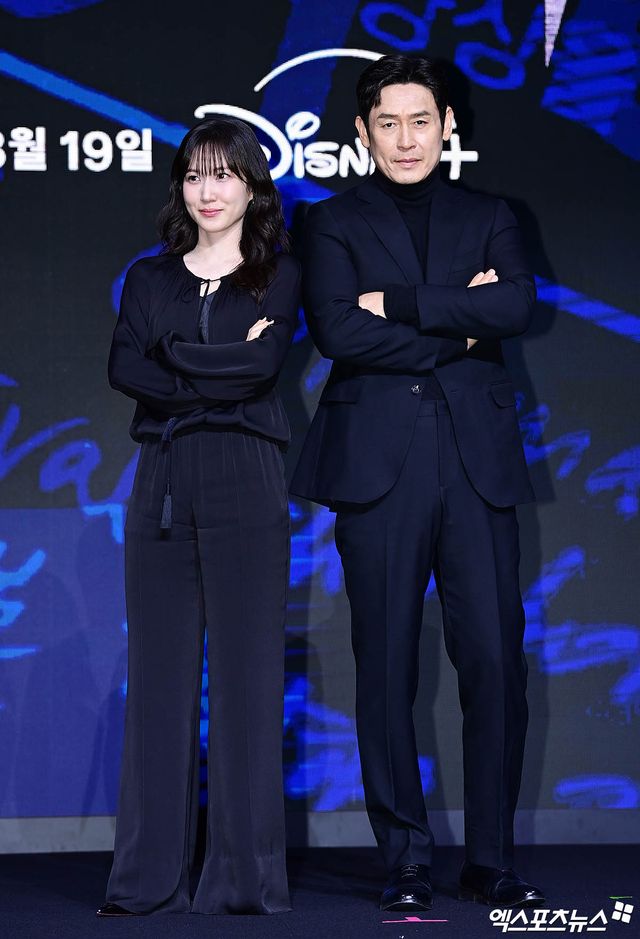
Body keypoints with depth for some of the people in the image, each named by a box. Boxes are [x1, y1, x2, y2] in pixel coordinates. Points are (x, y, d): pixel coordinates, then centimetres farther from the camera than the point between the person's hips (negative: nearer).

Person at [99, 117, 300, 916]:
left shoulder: (278, 276, 10)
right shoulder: (150, 279, 16)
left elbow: (264, 363, -9)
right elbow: (122, 367, -1)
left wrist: (177, 363, -5)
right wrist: (221, 374, -9)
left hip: (245, 485, -2)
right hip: (162, 483, 3)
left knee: (246, 670, -4)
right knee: (159, 671, 1)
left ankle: (244, 876, 0)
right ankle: (152, 875, 5)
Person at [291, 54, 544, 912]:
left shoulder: (488, 219, 17)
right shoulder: (335, 222, 11)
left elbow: (517, 306, -4)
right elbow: (336, 331, -6)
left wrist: (400, 304, -8)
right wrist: (456, 332, -4)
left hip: (477, 461, 1)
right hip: (379, 463, -1)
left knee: (496, 662, -3)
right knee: (386, 669, 0)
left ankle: (492, 861, 8)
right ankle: (406, 862, 10)